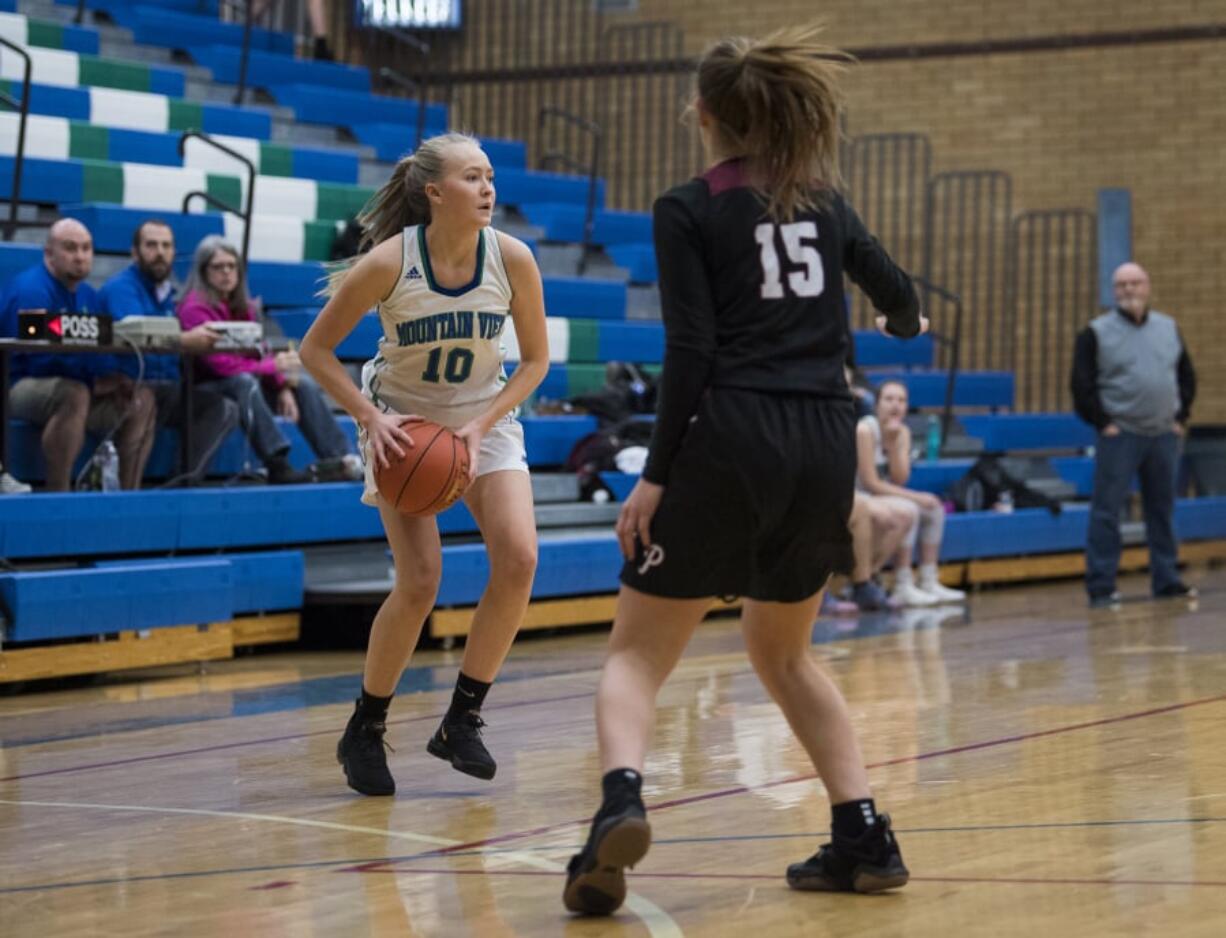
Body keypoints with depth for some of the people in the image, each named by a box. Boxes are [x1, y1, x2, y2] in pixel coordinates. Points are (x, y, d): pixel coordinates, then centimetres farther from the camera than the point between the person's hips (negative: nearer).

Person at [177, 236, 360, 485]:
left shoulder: (242, 306, 11)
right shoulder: (195, 308, -13)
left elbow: (259, 353, 5)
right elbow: (218, 362, -22)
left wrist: (282, 386, -13)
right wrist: (273, 367, -25)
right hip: (208, 387, -8)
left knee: (304, 384, -7)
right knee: (245, 382, -37)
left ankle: (339, 458, -20)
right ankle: (277, 465, -48)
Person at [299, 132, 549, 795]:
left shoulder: (511, 258, -17)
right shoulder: (390, 262, -23)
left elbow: (535, 359, -4)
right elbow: (315, 349, -13)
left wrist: (481, 425, -17)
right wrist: (370, 418, -23)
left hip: (485, 418, 3)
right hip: (401, 422, -3)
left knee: (518, 558, -18)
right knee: (420, 581, -14)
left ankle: (462, 719, -3)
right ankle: (364, 732, 6)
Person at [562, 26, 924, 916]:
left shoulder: (688, 210, -1)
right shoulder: (820, 198, 13)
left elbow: (692, 353, -9)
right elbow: (897, 296, 26)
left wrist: (656, 475, -7)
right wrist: (906, 325, 50)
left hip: (731, 442, -5)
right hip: (826, 443, 5)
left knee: (638, 652, 4)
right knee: (783, 650, 24)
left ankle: (621, 802, -24)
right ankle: (865, 836, 16)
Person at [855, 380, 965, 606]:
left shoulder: (903, 432, 4)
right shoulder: (865, 430, -20)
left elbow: (899, 479, -6)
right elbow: (870, 483, -21)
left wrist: (894, 441, -17)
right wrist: (915, 496, -19)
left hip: (883, 496, 9)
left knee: (934, 508, 0)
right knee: (907, 511, -29)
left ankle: (928, 582, 0)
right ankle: (903, 588, -27)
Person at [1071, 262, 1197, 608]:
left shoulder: (1169, 328, 12)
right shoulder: (1097, 333, -2)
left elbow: (1187, 376, 18)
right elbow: (1082, 384, -4)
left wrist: (1181, 417, 9)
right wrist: (1102, 422, -8)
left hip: (1163, 436, 4)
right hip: (1119, 435, -4)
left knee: (1162, 510, 9)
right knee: (1106, 511, -5)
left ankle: (1166, 580, 17)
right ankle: (1101, 587, -2)